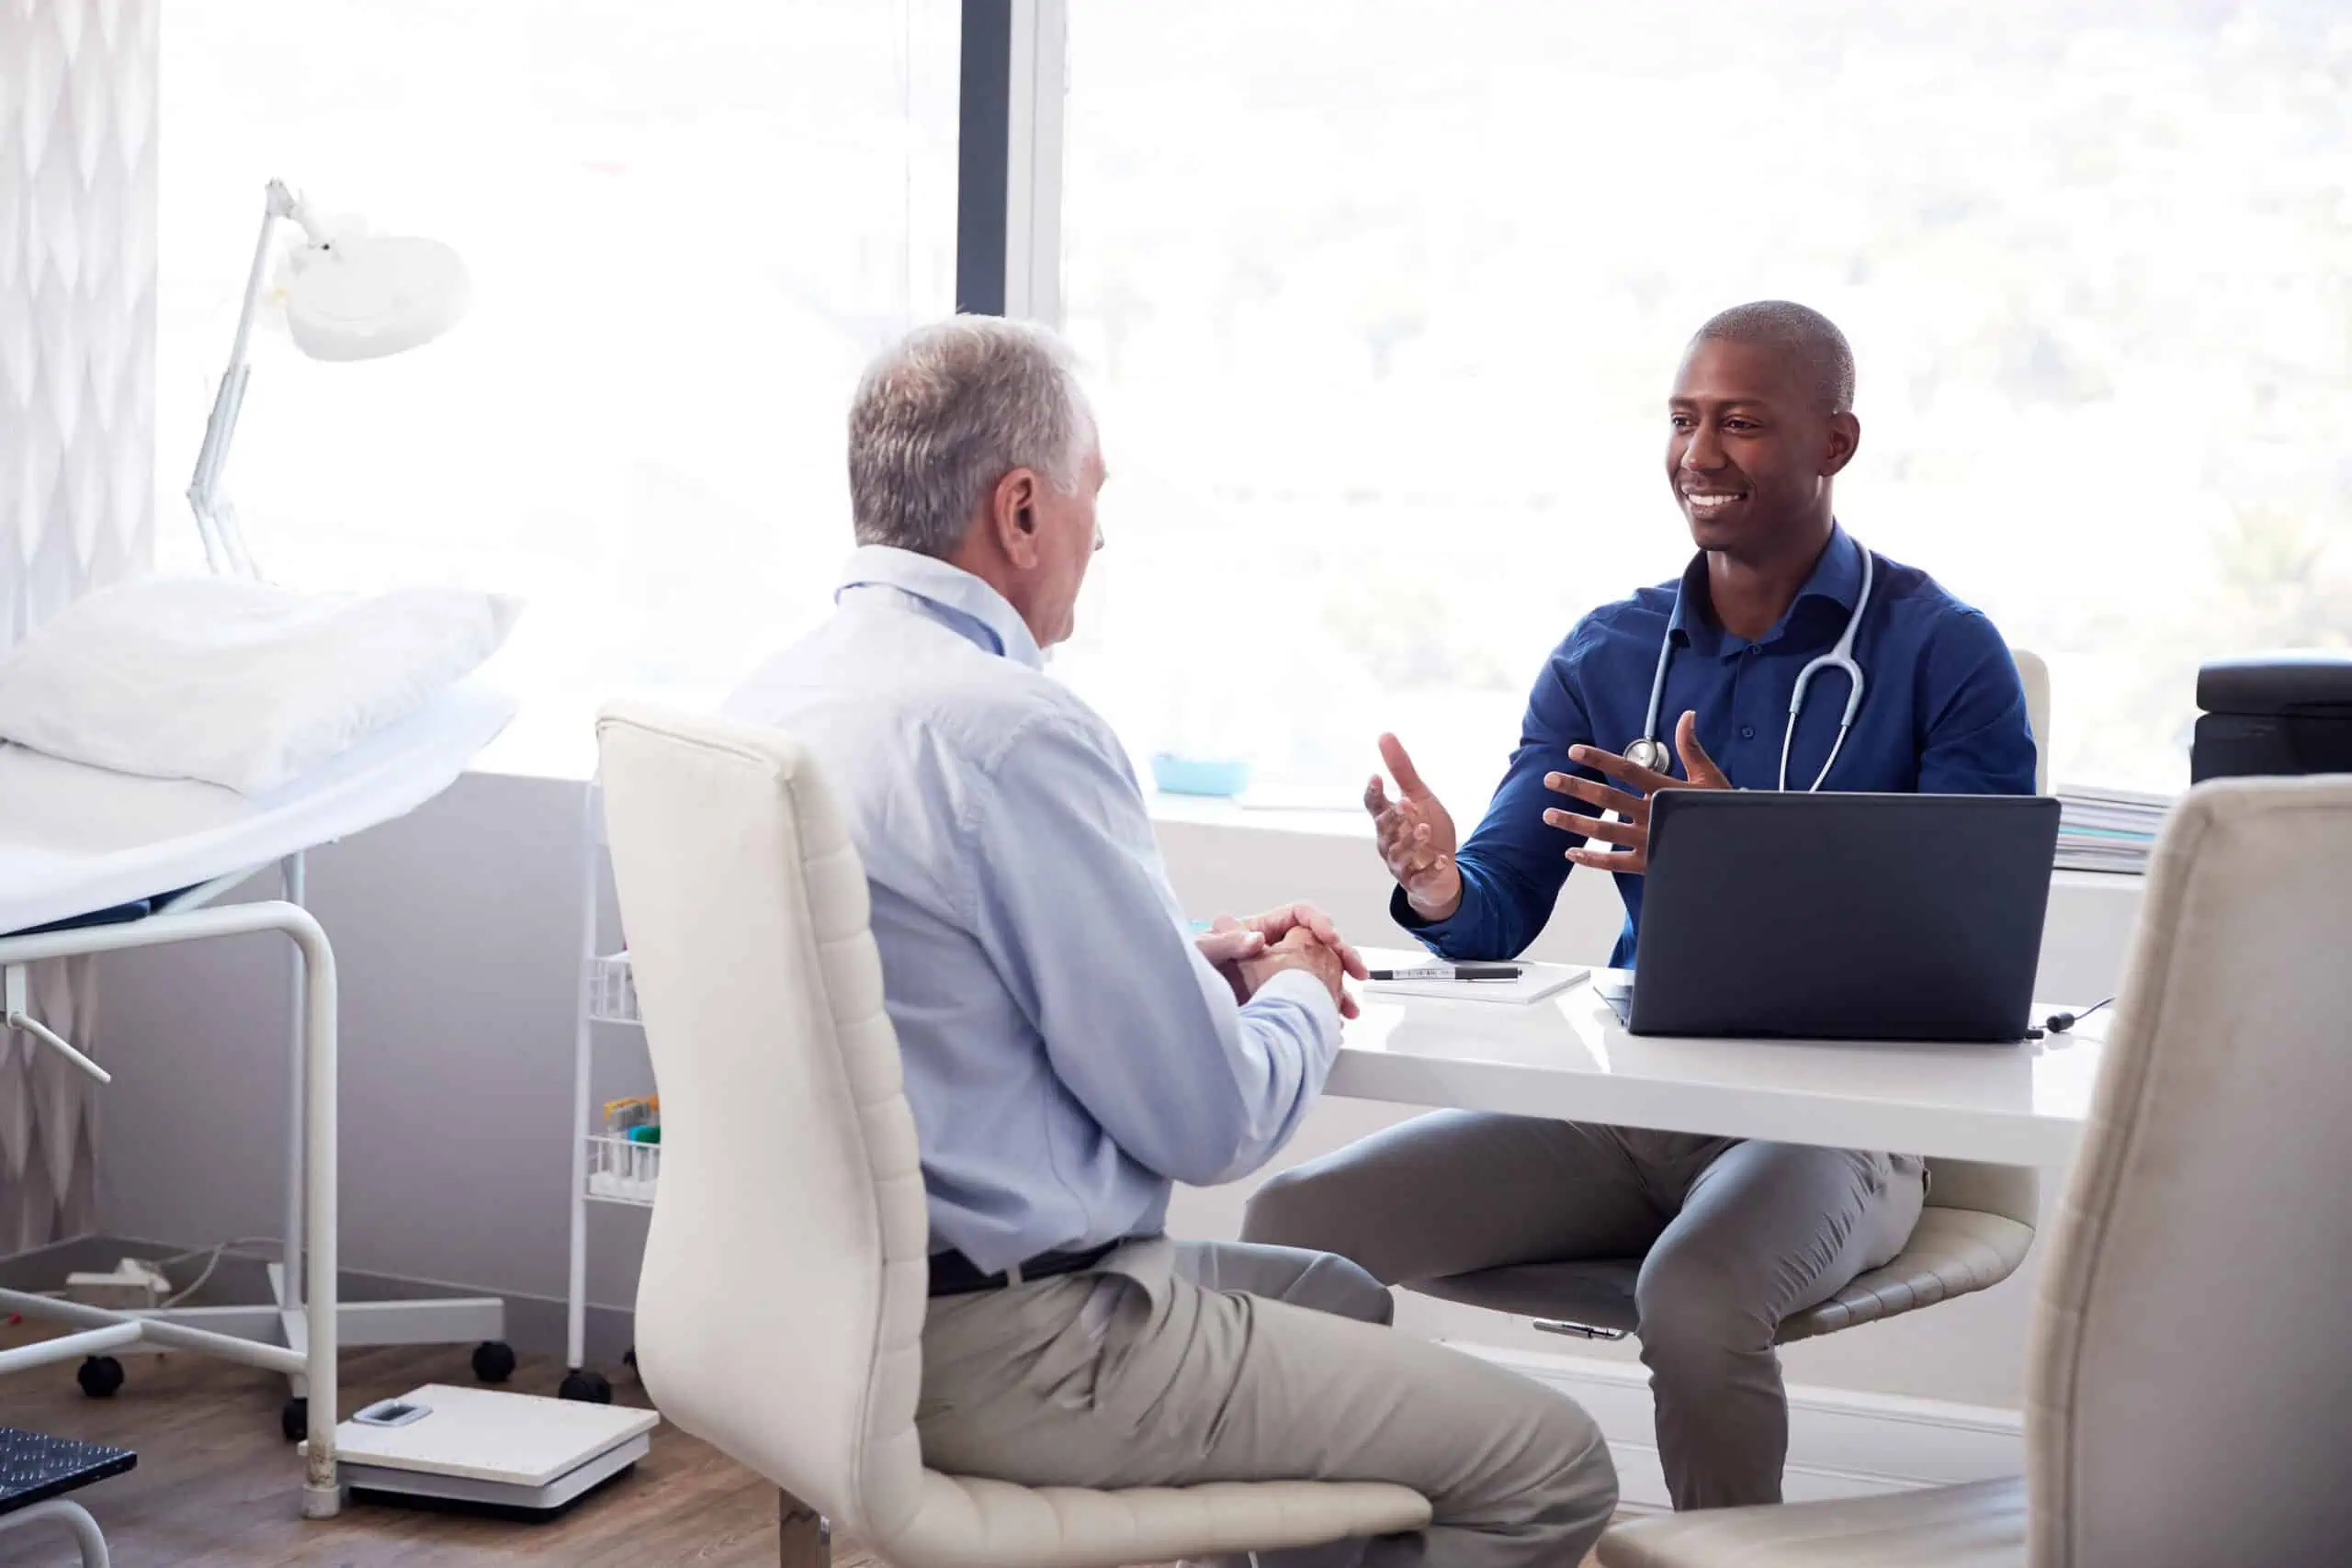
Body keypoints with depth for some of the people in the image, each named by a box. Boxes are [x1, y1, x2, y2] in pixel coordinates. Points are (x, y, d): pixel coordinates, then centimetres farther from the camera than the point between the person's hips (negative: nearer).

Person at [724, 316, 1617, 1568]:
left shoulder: (769, 699, 7)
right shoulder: (1012, 731, -22)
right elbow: (1210, 1122, -18)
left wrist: (1191, 964, 12)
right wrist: (1297, 999, 3)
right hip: (1010, 1349, -10)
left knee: (1345, 1296, 30)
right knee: (1552, 1467, -2)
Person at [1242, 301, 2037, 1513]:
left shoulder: (1946, 656, -2)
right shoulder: (1605, 654, 13)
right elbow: (1500, 916, 10)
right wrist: (1440, 890, -17)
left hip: (1830, 1114, -5)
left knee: (1694, 1292, -38)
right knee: (1295, 1225, -16)